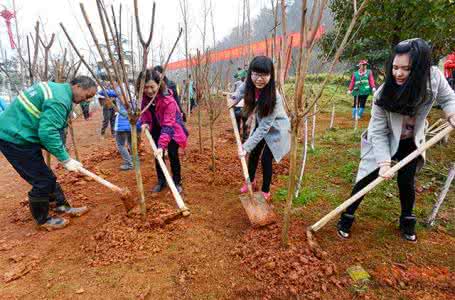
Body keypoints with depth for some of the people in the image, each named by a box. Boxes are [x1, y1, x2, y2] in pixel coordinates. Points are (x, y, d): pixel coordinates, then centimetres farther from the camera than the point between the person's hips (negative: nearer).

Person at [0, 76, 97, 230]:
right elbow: (48, 132, -29)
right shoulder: (60, 99, -23)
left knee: (46, 176, 16)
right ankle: (43, 220, 18)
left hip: (14, 134, 10)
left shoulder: (57, 88, 10)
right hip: (16, 138, -10)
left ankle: (62, 206, 29)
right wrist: (66, 159, -21)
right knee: (42, 181, -1)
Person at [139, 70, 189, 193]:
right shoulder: (145, 97, -16)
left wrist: (162, 145, -45)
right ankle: (161, 181, 24)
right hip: (156, 128, 5)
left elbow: (168, 125, -38)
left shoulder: (168, 100, -35)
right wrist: (145, 122, -16)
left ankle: (177, 182, 13)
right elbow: (144, 110, 5)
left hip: (172, 128, -5)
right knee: (157, 155, 7)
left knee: (172, 154, -6)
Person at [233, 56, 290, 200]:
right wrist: (234, 98, -10)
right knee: (253, 153, 14)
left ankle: (265, 191, 20)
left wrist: (246, 147, -38)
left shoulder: (274, 97, -38)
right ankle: (251, 181, 39)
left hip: (275, 129, -6)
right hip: (260, 123, 6)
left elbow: (264, 128, -36)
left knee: (266, 159, -5)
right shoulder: (249, 85, -22)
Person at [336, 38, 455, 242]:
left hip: (411, 142, 3)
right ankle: (347, 217, 13)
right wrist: (384, 162, -33)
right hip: (383, 142, -3)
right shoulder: (383, 94, -30)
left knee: (407, 181, 6)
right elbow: (378, 132, -24)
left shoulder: (434, 77, -22)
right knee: (366, 178, -4)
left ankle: (407, 221, 32)